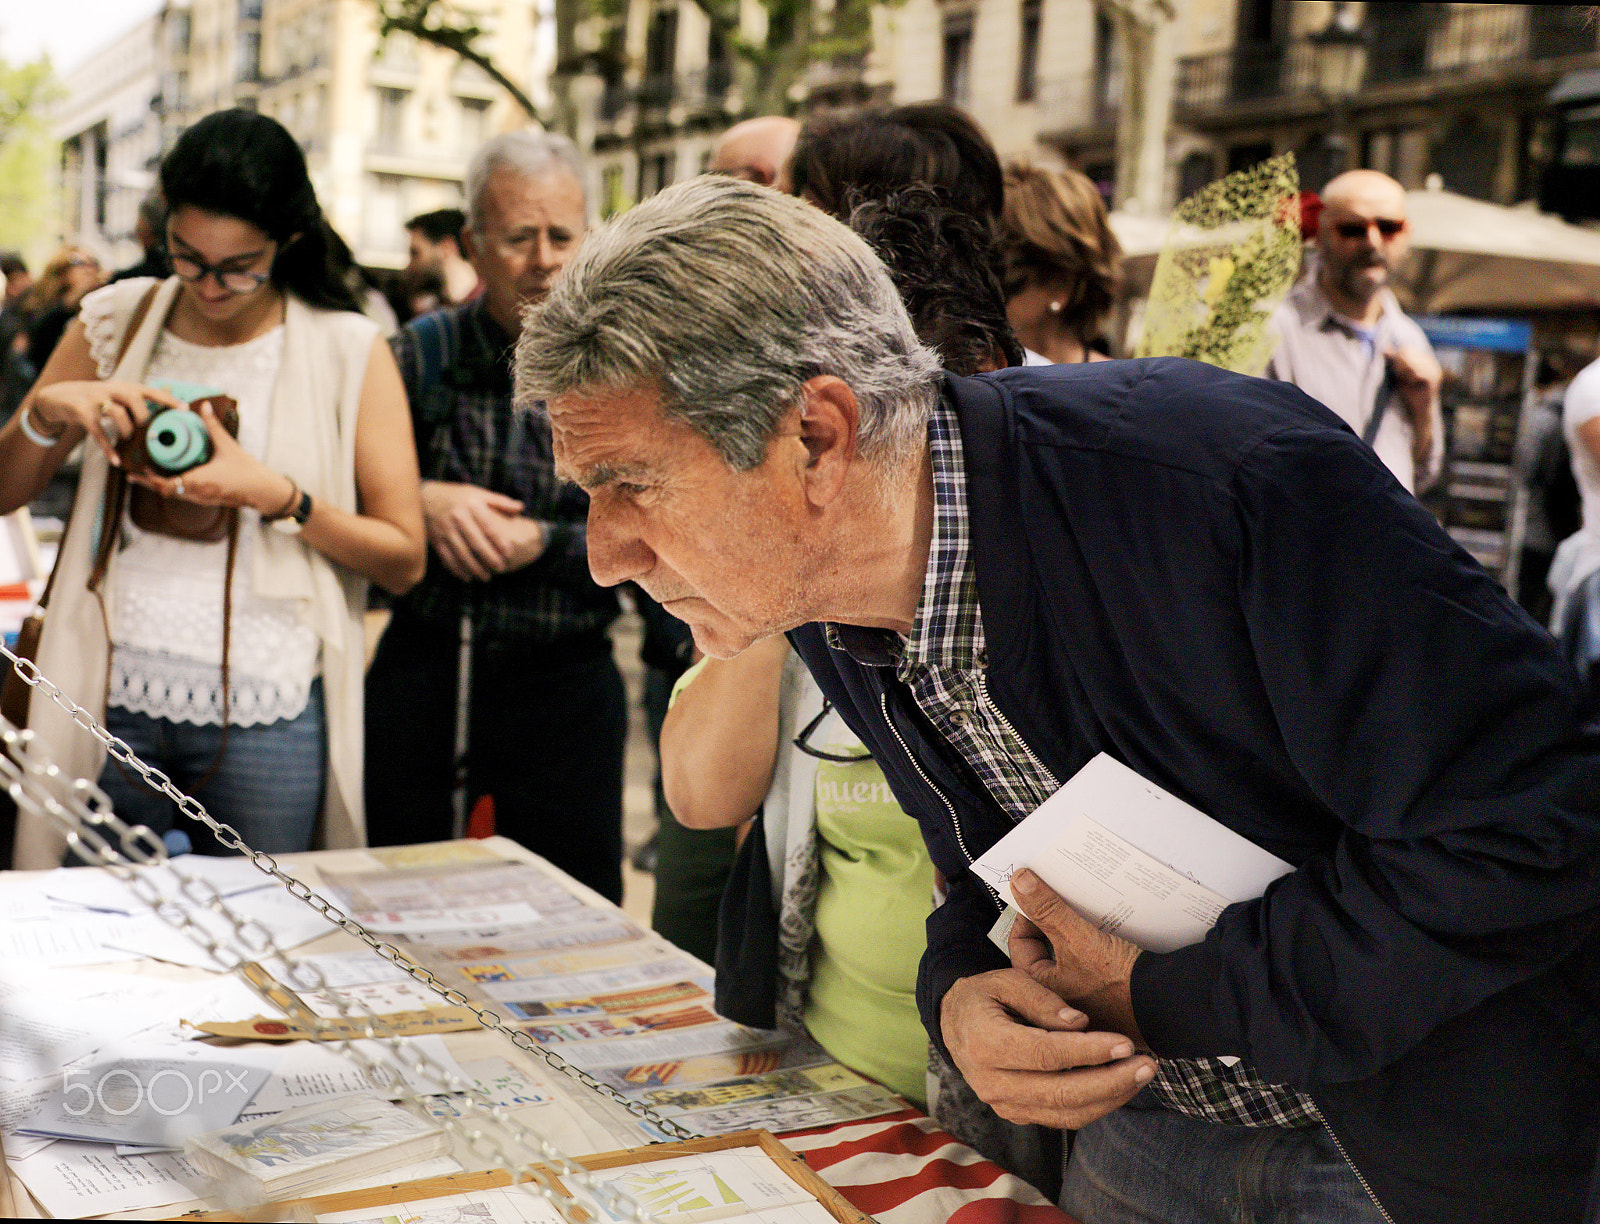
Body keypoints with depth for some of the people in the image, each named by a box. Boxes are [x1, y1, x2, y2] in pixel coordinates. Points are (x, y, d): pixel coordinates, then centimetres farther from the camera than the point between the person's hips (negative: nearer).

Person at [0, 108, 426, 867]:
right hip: (113, 697, 2)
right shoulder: (115, 325, 8)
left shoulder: (346, 353, 0)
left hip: (265, 714, -2)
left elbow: (403, 560, -2)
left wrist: (277, 496, -15)